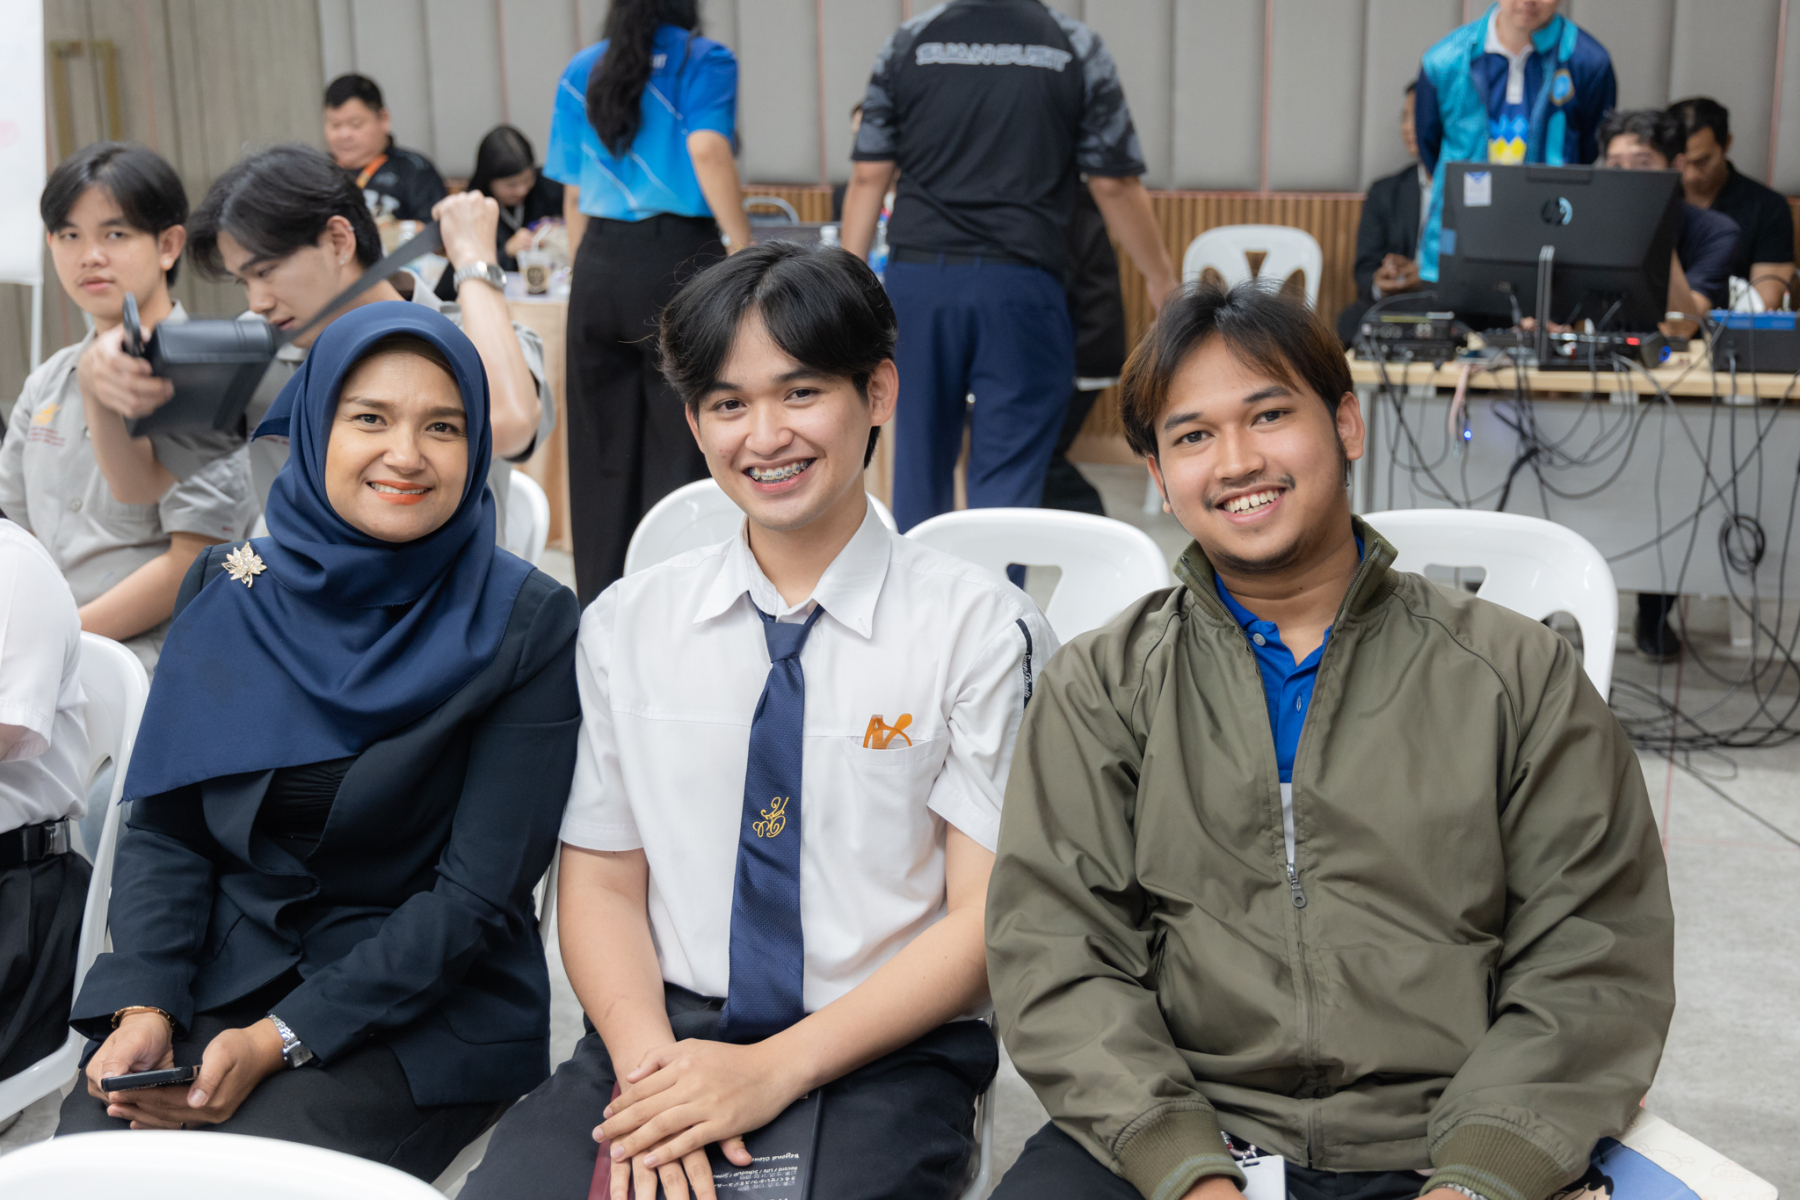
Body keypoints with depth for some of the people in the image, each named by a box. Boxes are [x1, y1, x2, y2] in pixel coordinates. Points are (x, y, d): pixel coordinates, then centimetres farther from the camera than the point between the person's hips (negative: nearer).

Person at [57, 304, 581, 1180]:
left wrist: (277, 1041, -16)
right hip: (216, 977, 3)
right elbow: (163, 827, 7)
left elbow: (477, 896, -11)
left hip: (423, 1016, -3)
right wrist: (143, 1005, -10)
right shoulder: (226, 591, 5)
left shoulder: (527, 625, -8)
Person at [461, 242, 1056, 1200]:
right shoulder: (625, 625, 9)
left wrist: (776, 1070, -13)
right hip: (669, 1029, 2)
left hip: (880, 1054, -2)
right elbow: (600, 882, 8)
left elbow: (989, 920, -4)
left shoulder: (979, 628, -2)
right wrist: (649, 1065, -11)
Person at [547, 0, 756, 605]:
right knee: (679, 448, 1)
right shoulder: (704, 61, 0)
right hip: (680, 256, -4)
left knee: (602, 448, 9)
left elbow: (572, 193, 14)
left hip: (599, 266, 4)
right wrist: (745, 249, -15)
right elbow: (707, 149, -17)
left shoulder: (582, 71, 14)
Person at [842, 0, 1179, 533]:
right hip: (1020, 286, -2)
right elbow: (1114, 184, 3)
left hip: (918, 277, 3)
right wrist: (1161, 278, 16)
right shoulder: (1078, 48, 1)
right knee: (1007, 478, 1)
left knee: (919, 466, 15)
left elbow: (869, 176, 5)